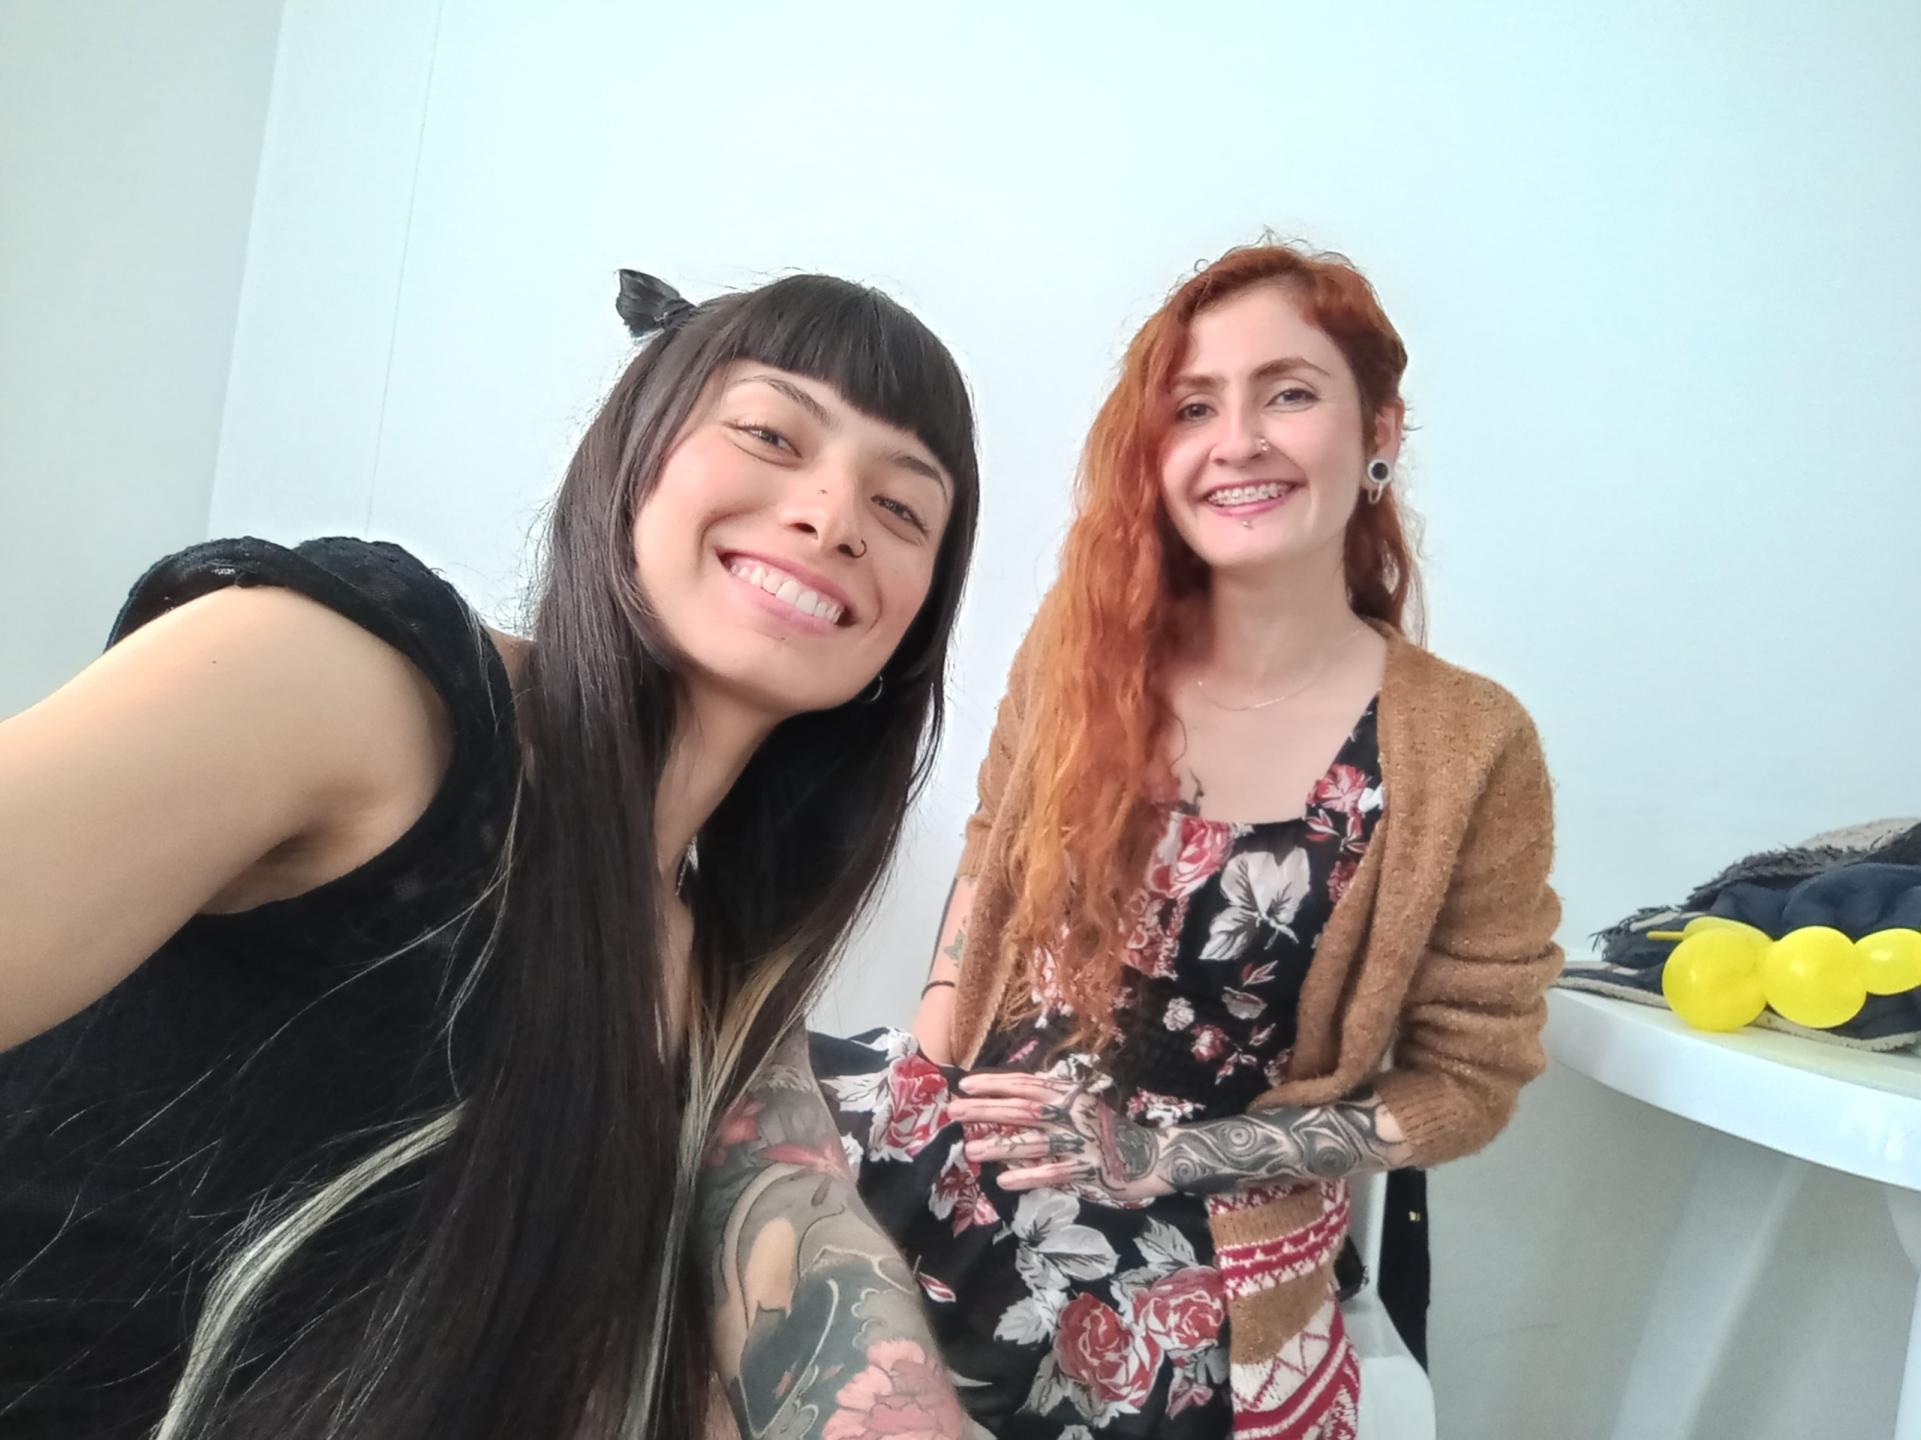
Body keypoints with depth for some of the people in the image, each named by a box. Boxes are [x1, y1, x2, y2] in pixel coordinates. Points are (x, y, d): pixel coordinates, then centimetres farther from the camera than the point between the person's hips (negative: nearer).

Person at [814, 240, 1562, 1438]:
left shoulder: (1468, 749, -14)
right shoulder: (1088, 643, -7)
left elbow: (1466, 1081, -7)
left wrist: (1160, 1158, -13)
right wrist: (929, 1072, -4)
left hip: (1208, 1284, -3)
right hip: (968, 1166, 3)